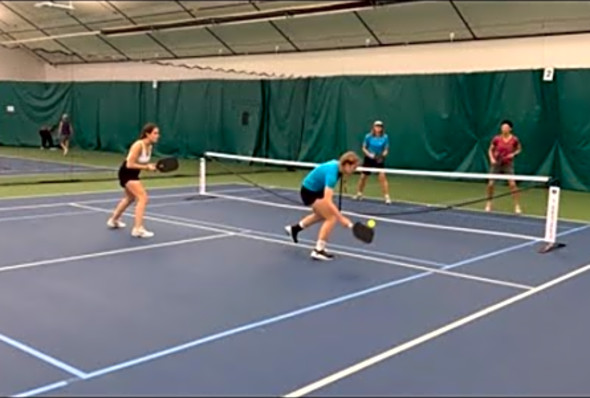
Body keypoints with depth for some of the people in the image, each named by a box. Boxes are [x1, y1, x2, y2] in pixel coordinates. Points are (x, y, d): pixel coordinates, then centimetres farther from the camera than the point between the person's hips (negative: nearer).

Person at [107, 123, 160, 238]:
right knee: (143, 197, -22)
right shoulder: (138, 145, -27)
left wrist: (150, 166, -10)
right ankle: (138, 229, -24)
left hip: (133, 173, 10)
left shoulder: (150, 146, -2)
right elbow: (130, 164, -28)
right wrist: (146, 167, -29)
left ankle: (113, 220, 51)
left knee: (130, 198, 30)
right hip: (127, 173, -10)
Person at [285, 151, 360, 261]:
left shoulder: (337, 165, -9)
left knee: (322, 215, 31)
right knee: (332, 218, -15)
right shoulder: (332, 172, -35)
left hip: (315, 189, 10)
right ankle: (318, 251, -9)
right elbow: (327, 201, -43)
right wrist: (341, 218, -44)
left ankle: (294, 228, 46)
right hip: (309, 192, -10)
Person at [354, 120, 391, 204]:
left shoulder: (385, 137, -10)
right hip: (369, 159, 1)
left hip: (379, 160, -1)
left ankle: (387, 197, -13)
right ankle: (359, 194, 34)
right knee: (363, 177, 11)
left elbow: (386, 149, -5)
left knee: (382, 177, -17)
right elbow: (364, 148, -2)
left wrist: (383, 155, -25)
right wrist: (369, 154, -19)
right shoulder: (368, 136, -10)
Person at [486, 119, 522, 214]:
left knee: (512, 184, -13)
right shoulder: (496, 139, -8)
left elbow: (519, 149, 9)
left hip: (508, 164, -1)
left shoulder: (514, 139, -9)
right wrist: (492, 158, -11)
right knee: (490, 184, -1)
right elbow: (490, 150, 6)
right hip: (496, 163, 1)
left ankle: (517, 206, -3)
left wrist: (513, 154, -10)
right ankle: (489, 204, 22)